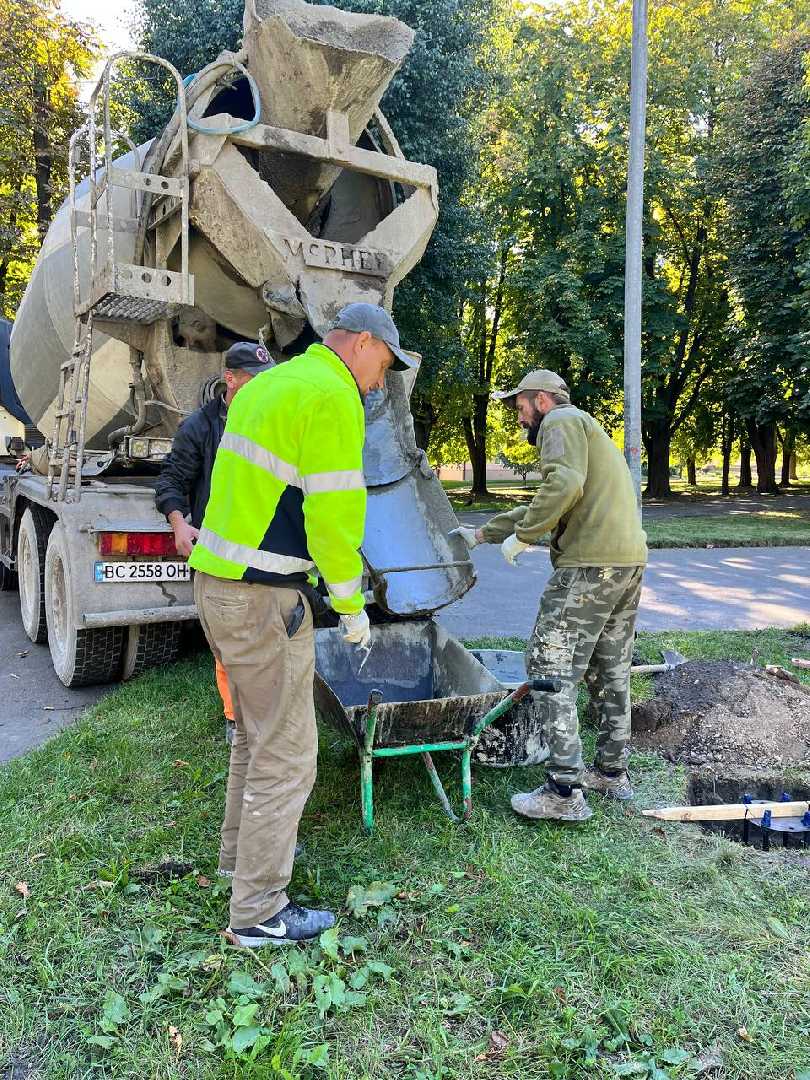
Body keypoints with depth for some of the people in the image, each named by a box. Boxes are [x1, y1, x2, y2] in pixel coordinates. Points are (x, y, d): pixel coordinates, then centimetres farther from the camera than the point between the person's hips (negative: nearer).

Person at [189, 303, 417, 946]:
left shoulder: (268, 384, 16)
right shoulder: (333, 396, -13)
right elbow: (334, 513, -17)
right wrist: (351, 605, -5)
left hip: (217, 580, 10)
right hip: (263, 598, -10)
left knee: (257, 732, 24)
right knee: (287, 753, 1)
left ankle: (243, 853, 41)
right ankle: (259, 912, 13)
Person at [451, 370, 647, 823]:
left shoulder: (560, 422, -3)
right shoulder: (585, 428, 29)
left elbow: (564, 486, -23)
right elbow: (540, 508, 31)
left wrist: (521, 536, -14)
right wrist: (481, 534, 31)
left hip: (590, 563, -11)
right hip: (629, 558, 11)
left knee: (550, 668, -7)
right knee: (611, 671, 17)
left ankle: (565, 792, -6)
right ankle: (613, 772, 28)